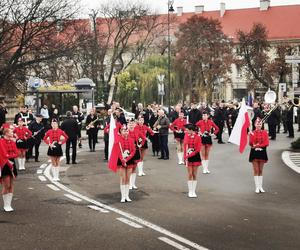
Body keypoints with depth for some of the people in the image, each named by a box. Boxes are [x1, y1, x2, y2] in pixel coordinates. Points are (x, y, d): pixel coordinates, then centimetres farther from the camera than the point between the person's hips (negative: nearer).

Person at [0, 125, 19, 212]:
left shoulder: (12, 142, 10)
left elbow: (16, 153, 2)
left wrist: (9, 155, -12)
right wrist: (8, 162, -16)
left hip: (12, 164, 7)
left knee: (11, 186, 7)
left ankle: (9, 205, 12)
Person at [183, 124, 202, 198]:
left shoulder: (198, 137, -10)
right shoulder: (186, 135, 0)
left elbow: (198, 149, -11)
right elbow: (185, 146, 3)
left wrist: (189, 155, -15)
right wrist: (186, 157, -6)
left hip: (195, 157, -2)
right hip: (188, 157, 2)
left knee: (194, 174, 4)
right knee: (190, 174, 0)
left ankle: (193, 191, 12)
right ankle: (190, 191, 7)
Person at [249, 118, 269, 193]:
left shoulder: (264, 132, 3)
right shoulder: (252, 133, 0)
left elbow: (266, 143, -4)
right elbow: (251, 143, -9)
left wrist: (258, 145, -15)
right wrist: (252, 135, -23)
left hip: (262, 152, 2)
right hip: (254, 153, -2)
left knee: (260, 171, 8)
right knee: (256, 171, -2)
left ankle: (261, 187, 12)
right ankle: (257, 187, 1)